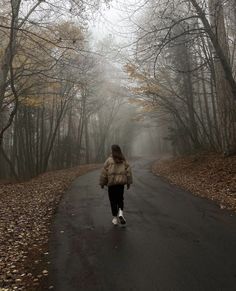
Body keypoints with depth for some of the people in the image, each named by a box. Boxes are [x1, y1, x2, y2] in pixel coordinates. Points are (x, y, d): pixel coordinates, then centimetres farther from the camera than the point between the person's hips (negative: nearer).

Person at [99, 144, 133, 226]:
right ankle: (120, 213, -4)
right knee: (120, 199, 18)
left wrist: (102, 183, 5)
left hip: (111, 183, -3)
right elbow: (128, 172, 4)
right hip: (121, 183, 3)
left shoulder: (109, 160, -8)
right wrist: (129, 182, 13)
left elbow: (104, 173, -6)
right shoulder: (124, 161, 2)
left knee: (113, 201, 8)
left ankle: (115, 218, 11)